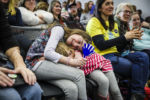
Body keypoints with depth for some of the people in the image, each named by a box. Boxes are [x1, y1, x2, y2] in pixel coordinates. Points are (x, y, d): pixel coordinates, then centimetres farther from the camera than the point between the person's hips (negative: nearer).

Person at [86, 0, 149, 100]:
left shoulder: (114, 24, 21)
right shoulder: (94, 22, -1)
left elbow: (119, 48, 15)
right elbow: (101, 45, -13)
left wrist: (130, 37, -2)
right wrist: (124, 37, -12)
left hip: (116, 55, 7)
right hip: (103, 57, -7)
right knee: (138, 67, -22)